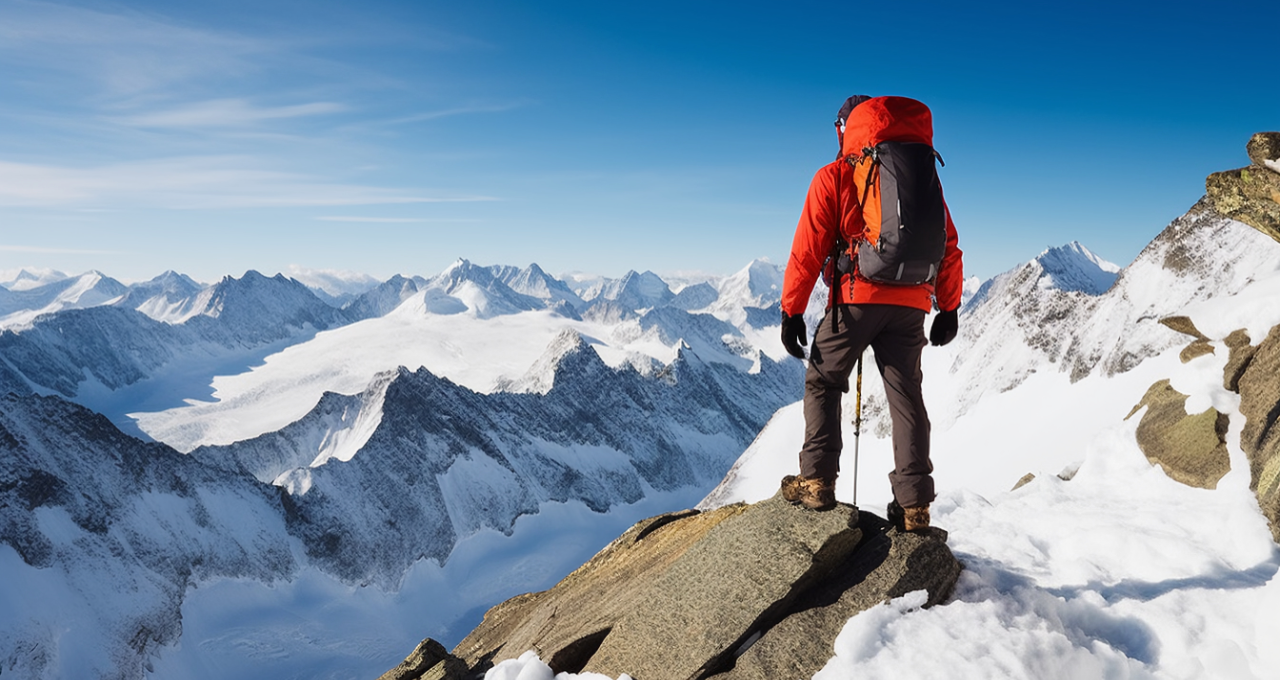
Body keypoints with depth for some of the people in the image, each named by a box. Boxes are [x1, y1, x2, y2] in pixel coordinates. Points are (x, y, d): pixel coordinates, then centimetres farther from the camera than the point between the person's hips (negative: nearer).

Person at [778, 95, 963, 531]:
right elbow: (948, 247, 13)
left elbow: (808, 249, -3)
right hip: (910, 305, 4)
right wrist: (949, 308, 18)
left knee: (822, 384, 12)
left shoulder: (834, 177, 3)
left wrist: (792, 310, 0)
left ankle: (817, 482, 5)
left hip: (855, 298, -3)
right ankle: (914, 504, 6)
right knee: (906, 397, 7)